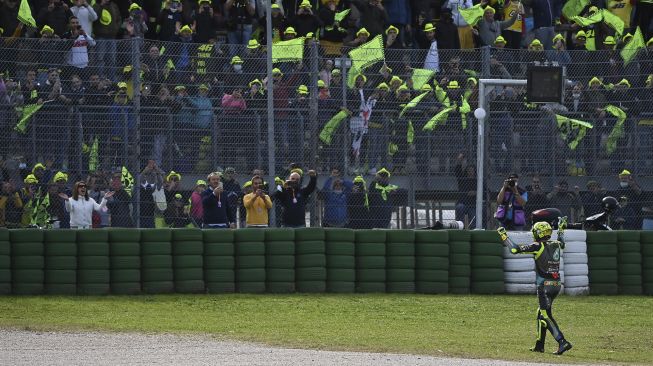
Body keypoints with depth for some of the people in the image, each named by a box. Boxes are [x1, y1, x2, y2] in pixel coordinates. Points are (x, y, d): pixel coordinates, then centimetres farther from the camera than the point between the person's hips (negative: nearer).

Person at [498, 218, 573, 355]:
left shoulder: (538, 246, -11)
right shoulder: (556, 245, 9)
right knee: (542, 313, 20)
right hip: (557, 284, 8)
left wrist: (504, 236, 2)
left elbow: (515, 249, -11)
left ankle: (562, 342, -21)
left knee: (546, 316, -8)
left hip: (544, 285, -8)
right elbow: (561, 243, 36)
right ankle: (539, 345, 26)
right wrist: (561, 230, 52)